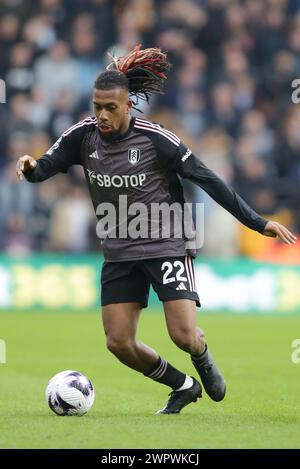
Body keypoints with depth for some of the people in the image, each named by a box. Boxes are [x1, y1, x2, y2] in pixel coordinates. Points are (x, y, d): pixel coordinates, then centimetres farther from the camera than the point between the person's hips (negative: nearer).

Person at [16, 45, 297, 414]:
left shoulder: (156, 139, -16)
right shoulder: (83, 136, -4)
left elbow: (207, 180, -13)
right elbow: (45, 168, -7)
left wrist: (258, 223, -13)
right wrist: (30, 167, -33)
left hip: (166, 245, -4)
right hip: (119, 255, 4)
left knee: (184, 336, -15)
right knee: (119, 343, -2)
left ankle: (203, 359, 25)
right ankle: (183, 386, 24)